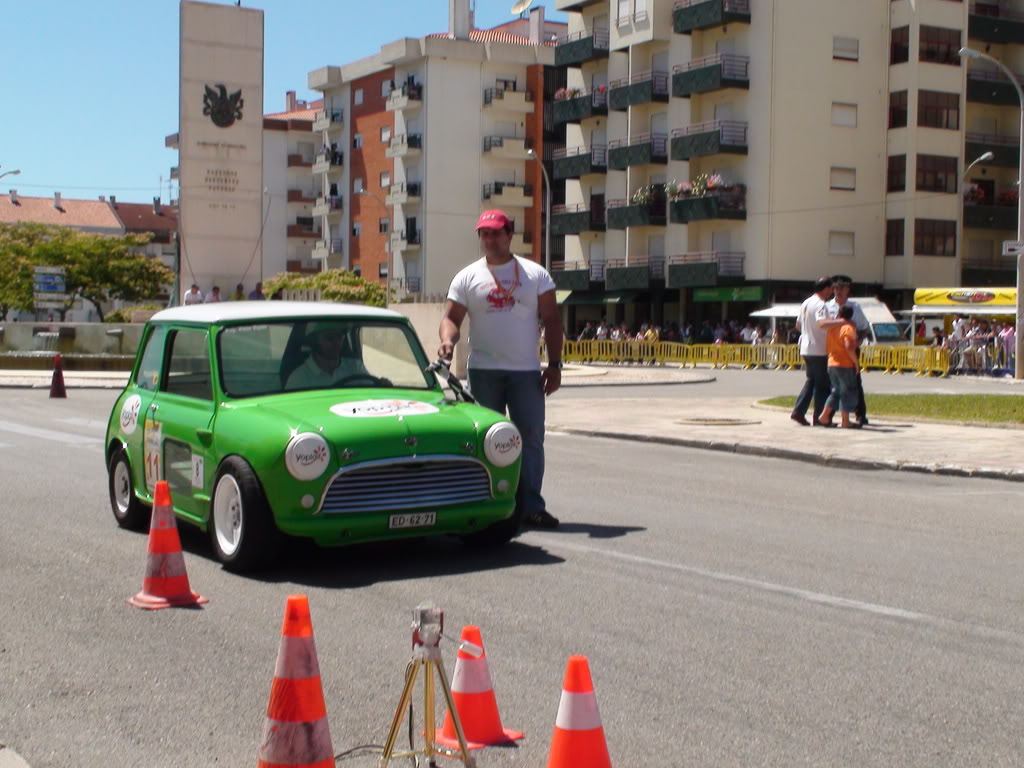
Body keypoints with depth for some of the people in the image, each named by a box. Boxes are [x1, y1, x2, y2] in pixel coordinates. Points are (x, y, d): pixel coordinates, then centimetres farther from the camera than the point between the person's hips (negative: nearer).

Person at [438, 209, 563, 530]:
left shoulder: (535, 274, 7)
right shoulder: (468, 277, 8)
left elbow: (551, 320, 5)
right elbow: (451, 317, 4)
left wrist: (554, 364, -2)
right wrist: (448, 340, -19)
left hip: (526, 371, 0)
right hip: (484, 371, 0)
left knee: (531, 438, -1)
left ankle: (532, 506, 3)